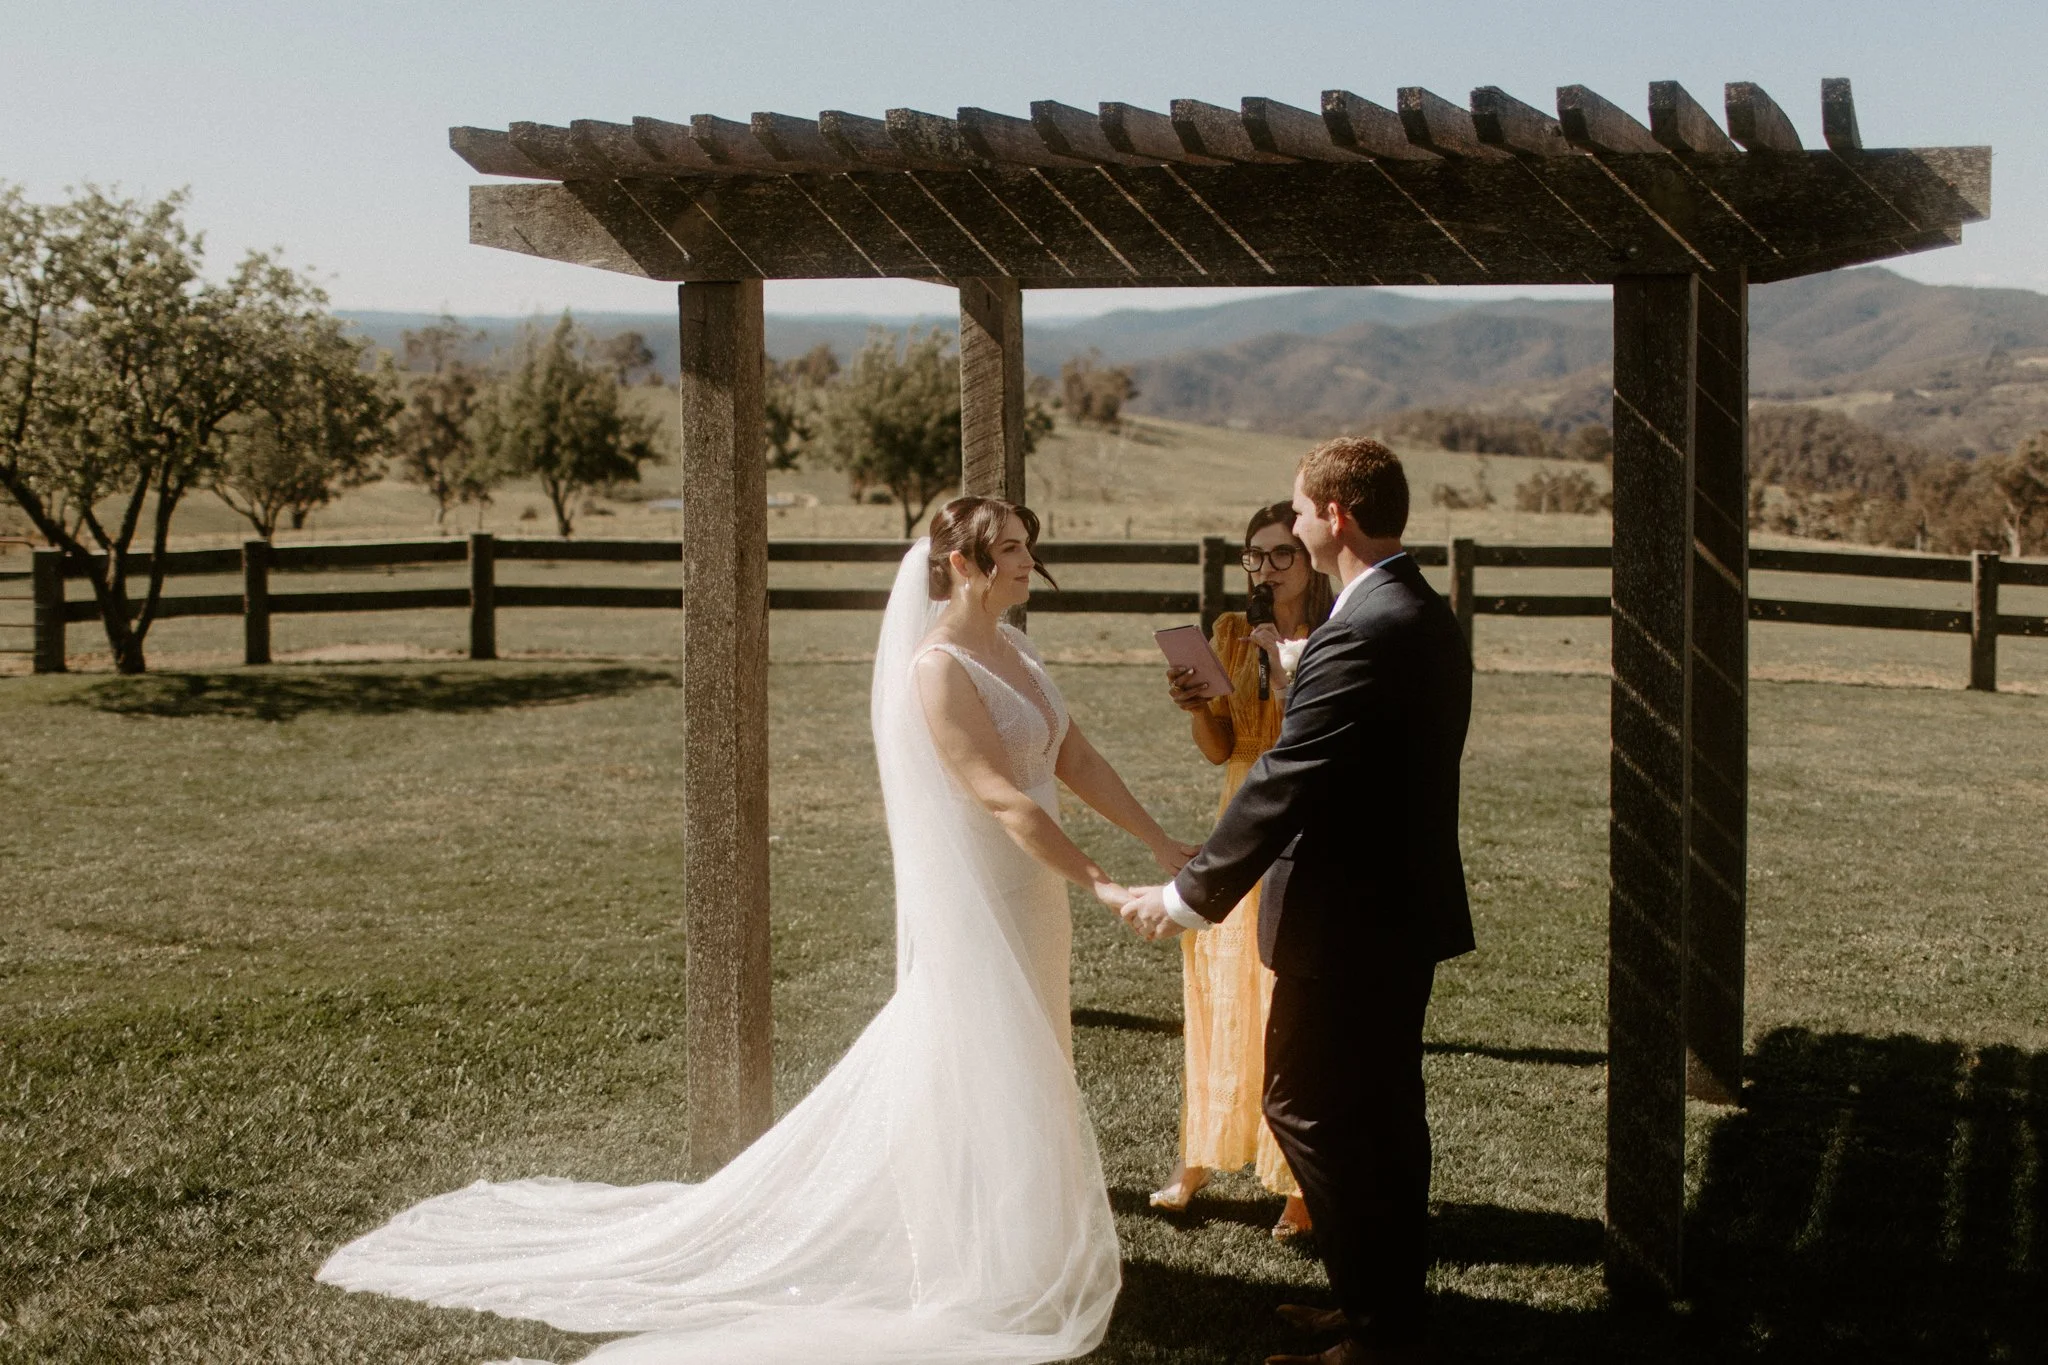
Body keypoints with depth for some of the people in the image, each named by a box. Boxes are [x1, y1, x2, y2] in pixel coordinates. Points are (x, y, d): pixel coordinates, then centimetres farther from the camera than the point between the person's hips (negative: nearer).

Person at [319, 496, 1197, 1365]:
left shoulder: (1012, 651, 9)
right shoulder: (937, 668, -20)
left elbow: (1078, 761, 8)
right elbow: (1004, 800, -25)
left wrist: (1165, 847, 4)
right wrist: (1101, 884, -27)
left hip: (1028, 902, 9)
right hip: (971, 907, -9)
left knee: (1016, 1083, 17)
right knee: (975, 1086, 2)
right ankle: (972, 1281, 17)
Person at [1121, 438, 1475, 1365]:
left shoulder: (1358, 635, -23)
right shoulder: (1427, 617, 10)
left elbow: (1283, 786, -25)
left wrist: (1189, 896, -19)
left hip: (1347, 923, -10)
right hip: (1406, 909, 10)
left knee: (1309, 1107, 0)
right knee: (1382, 1113, 18)